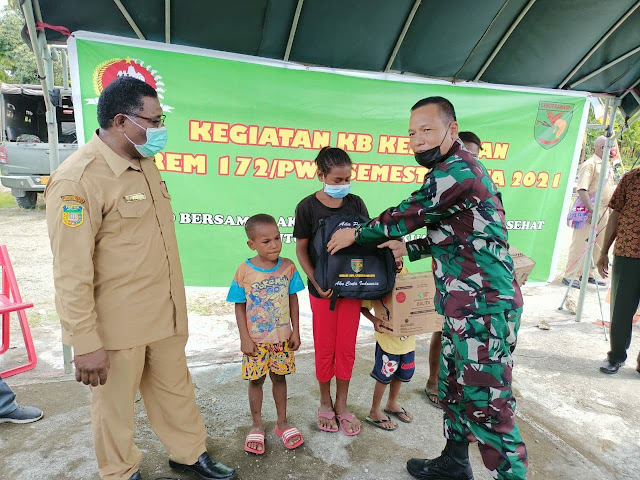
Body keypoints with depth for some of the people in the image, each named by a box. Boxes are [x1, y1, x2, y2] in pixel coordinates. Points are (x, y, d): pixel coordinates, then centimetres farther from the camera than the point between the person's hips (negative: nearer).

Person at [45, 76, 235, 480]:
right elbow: (72, 272, -21)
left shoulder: (145, 164, 6)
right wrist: (86, 344, -18)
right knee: (115, 404, 16)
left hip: (165, 313, 7)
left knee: (175, 388, 22)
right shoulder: (78, 179, -20)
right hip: (118, 324, -7)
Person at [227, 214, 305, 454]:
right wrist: (245, 338, -8)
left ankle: (282, 422, 35)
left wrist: (295, 331, 0)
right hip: (256, 339, -1)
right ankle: (257, 425, 33)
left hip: (282, 337, 1)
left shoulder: (287, 266, -8)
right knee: (256, 380, 12)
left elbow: (293, 300, 0)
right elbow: (240, 307, -6)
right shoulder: (244, 271, -13)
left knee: (279, 377, 16)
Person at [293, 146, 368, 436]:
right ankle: (325, 402, 32)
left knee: (347, 347, 10)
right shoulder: (308, 206, -7)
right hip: (323, 289, -2)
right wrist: (317, 283, -13)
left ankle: (341, 404, 29)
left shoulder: (355, 203, 1)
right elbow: (301, 249, -4)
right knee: (325, 348, 10)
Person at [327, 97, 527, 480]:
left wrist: (356, 235, 3)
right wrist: (410, 249, 11)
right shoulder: (450, 171, 15)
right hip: (463, 306, 10)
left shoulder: (458, 168, -17)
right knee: (454, 389, 21)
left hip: (484, 307, -10)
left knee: (487, 406, -2)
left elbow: (407, 215, -11)